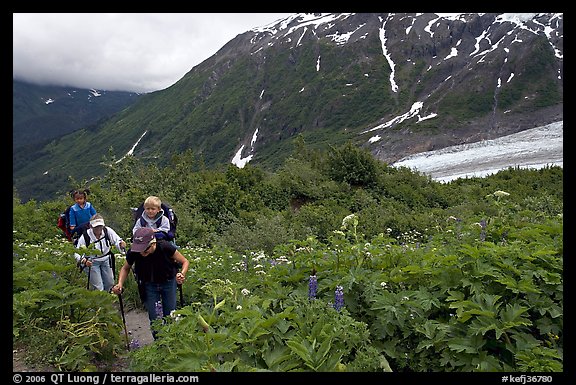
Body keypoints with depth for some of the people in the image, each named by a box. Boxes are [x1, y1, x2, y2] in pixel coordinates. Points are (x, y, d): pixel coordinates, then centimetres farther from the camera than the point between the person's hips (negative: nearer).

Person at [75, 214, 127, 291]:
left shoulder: (107, 231, -19)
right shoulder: (85, 237, -23)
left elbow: (117, 240, -11)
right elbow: (77, 253, -16)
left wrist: (121, 244, -36)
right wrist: (84, 261, -35)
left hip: (106, 260, 4)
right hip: (91, 262, -3)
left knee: (110, 284, 14)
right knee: (98, 288, -7)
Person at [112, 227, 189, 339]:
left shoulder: (165, 247, -32)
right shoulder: (133, 253, -26)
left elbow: (185, 262, -17)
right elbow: (125, 268, -3)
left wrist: (182, 274, -37)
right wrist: (120, 284, -20)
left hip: (168, 282, -1)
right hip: (149, 285, 1)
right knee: (154, 319, -1)